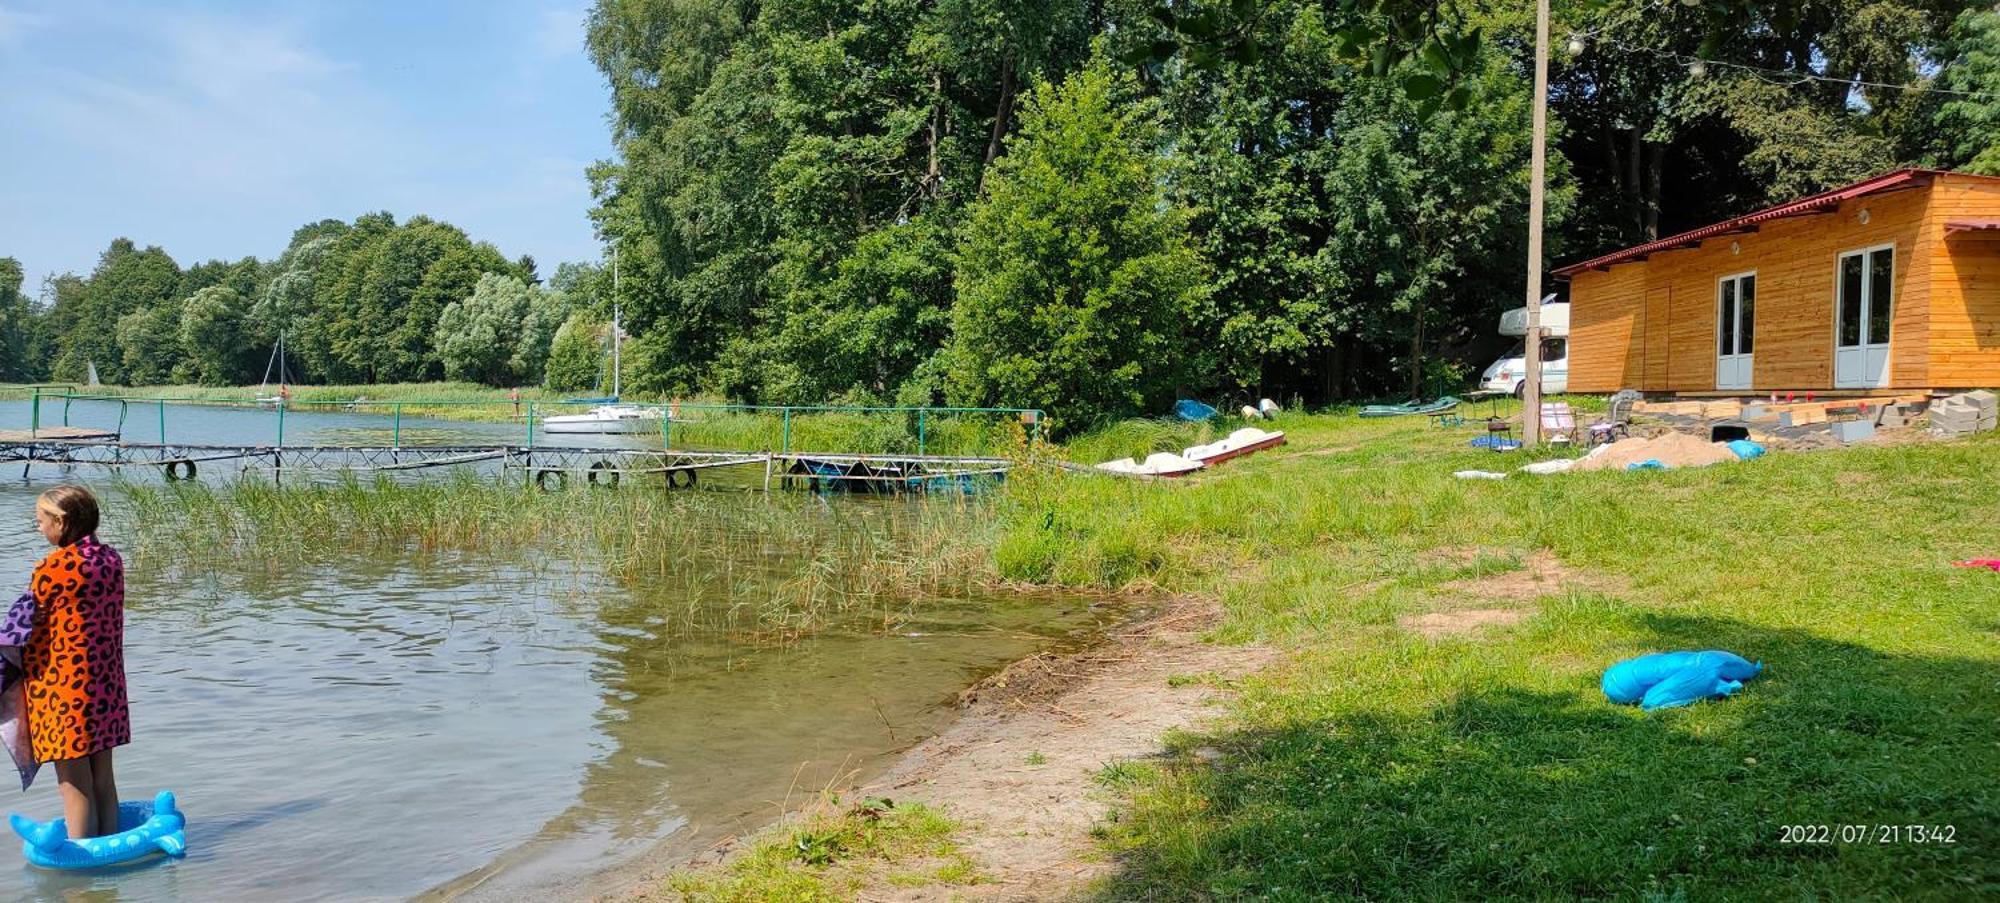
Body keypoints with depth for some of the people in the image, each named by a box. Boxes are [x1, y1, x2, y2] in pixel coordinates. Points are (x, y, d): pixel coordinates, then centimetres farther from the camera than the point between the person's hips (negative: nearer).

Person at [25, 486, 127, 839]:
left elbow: (26, 623, -6)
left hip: (64, 684, -7)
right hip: (106, 682, 7)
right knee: (102, 776, 14)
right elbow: (105, 619, 8)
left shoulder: (55, 565, -15)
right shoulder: (112, 559, 5)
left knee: (74, 781, 1)